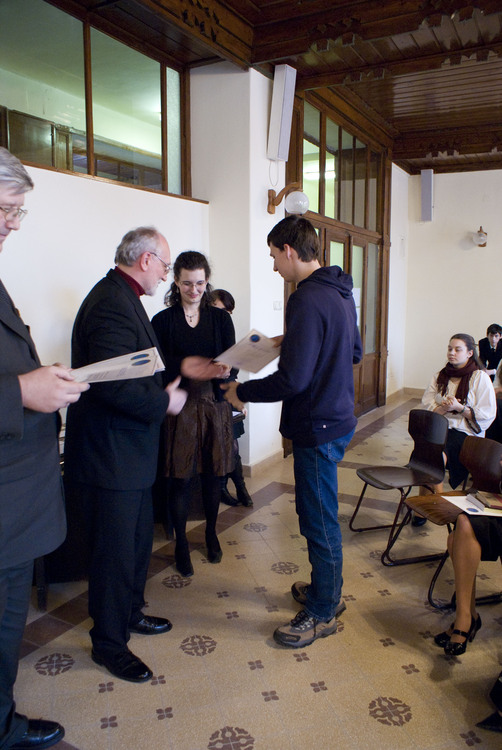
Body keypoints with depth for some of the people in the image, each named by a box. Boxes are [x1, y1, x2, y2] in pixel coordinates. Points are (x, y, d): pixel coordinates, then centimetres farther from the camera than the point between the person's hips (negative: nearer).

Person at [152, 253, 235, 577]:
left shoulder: (220, 318, 6)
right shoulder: (163, 320, -1)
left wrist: (225, 369, -25)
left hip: (215, 405, 2)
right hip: (180, 408, -2)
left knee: (213, 474, 11)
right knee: (181, 478, 2)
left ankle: (211, 533, 34)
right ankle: (181, 544, 22)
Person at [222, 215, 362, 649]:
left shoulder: (308, 300, -22)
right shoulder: (340, 293, 8)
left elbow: (292, 380, -27)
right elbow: (355, 352, 19)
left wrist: (242, 392, -12)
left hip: (318, 426, -10)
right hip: (338, 417, 10)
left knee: (319, 520, 5)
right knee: (320, 515, 22)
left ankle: (323, 613, 23)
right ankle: (326, 588, 40)